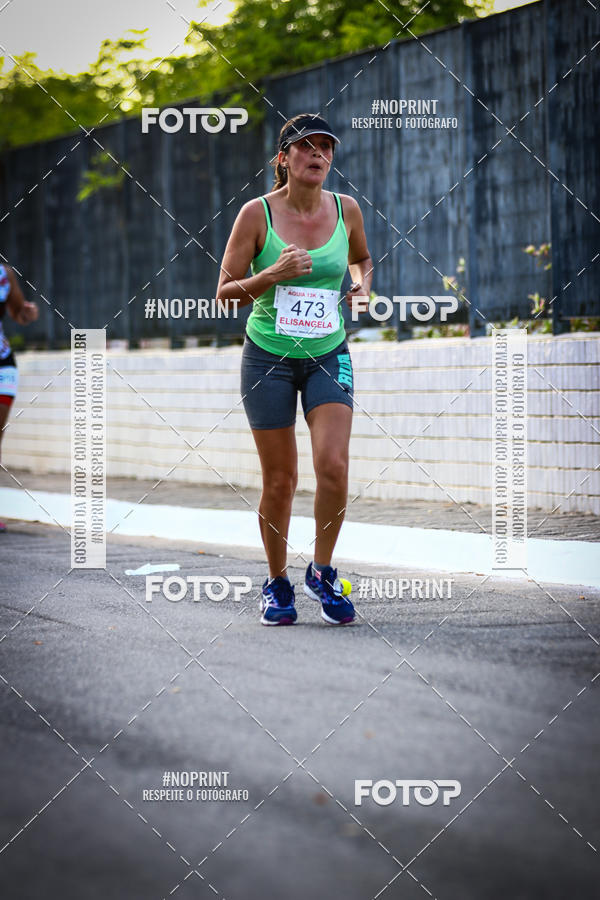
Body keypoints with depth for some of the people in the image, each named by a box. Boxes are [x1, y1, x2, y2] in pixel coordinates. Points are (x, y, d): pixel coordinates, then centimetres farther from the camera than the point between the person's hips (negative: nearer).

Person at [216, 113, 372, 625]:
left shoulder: (346, 209, 0)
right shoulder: (257, 213, -8)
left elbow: (362, 259, 22)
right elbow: (225, 293, -5)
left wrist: (362, 286, 0)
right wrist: (272, 275, -22)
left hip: (329, 355, 2)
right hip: (269, 356, -2)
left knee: (333, 464, -16)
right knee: (280, 479, 1)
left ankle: (322, 573, 5)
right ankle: (277, 583, 21)